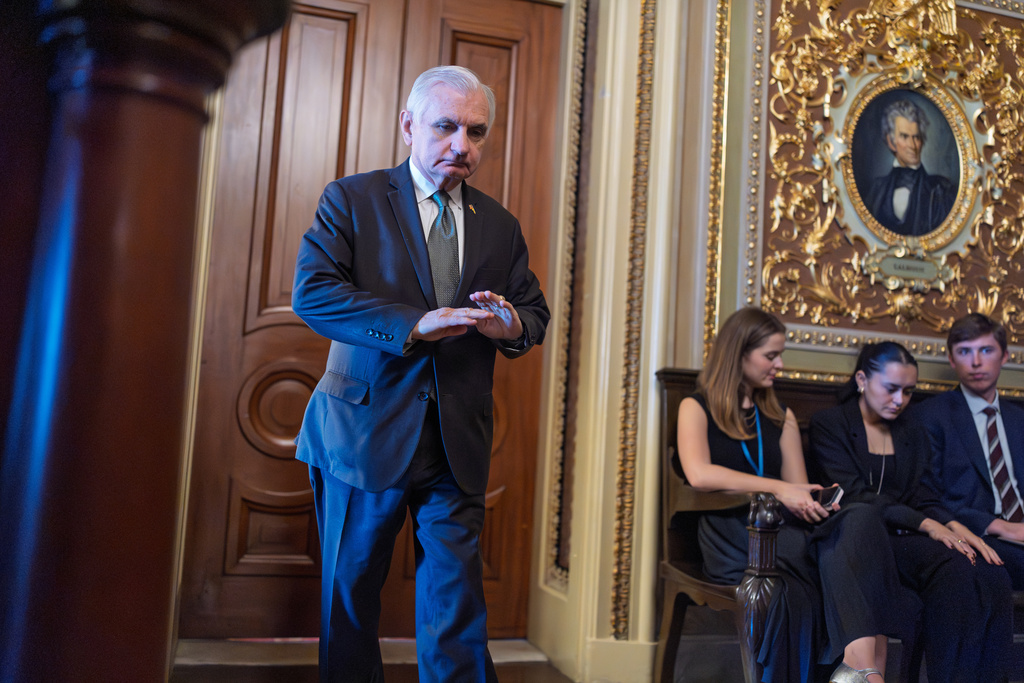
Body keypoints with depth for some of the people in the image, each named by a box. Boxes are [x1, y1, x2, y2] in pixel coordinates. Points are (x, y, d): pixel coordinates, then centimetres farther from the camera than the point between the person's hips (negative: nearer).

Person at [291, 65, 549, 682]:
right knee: (350, 596, 12)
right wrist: (413, 323, -24)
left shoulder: (500, 225, 12)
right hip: (365, 433, -2)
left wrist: (512, 325, -11)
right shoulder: (351, 200, 0)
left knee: (457, 603, 5)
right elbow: (312, 293, -12)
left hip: (459, 445, 3)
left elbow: (535, 313, 15)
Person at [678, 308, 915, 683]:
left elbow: (798, 493, 17)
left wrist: (817, 502, -8)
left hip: (782, 526, 5)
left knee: (861, 517, -27)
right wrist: (778, 488, -19)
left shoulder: (781, 417, 25)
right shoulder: (696, 408, 8)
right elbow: (699, 474, -13)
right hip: (732, 534, -5)